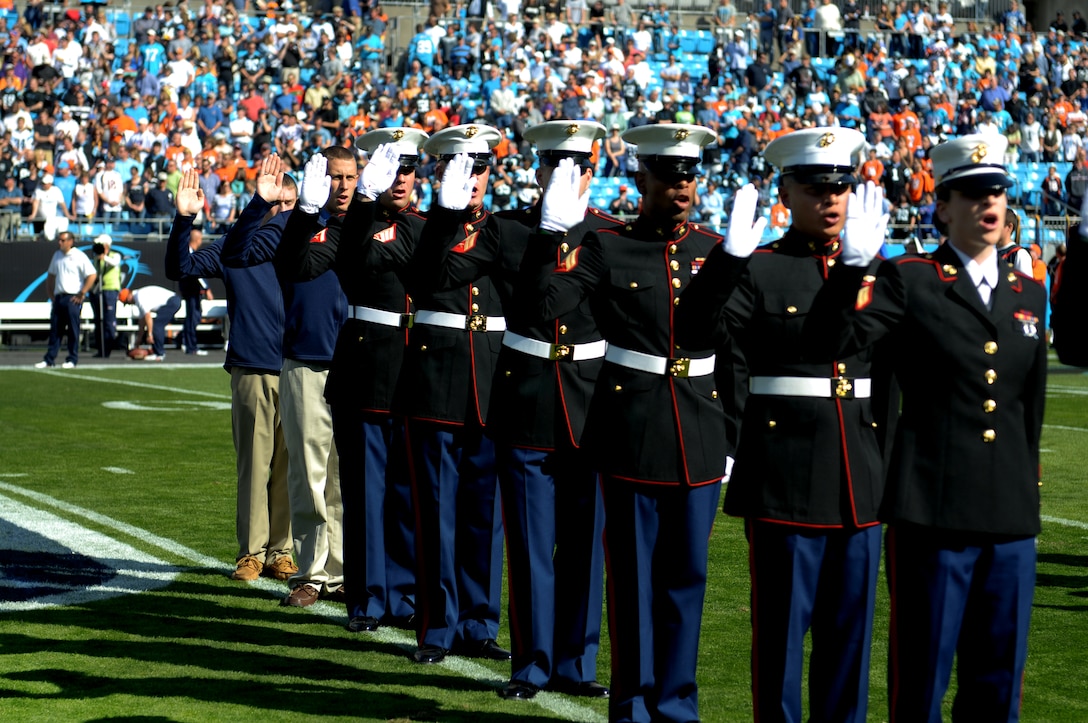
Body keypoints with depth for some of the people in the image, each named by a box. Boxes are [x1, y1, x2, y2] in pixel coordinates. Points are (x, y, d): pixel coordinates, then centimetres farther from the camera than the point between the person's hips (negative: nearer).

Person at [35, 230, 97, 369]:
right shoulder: (57, 255, 15)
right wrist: (50, 294, 16)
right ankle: (49, 360, 8)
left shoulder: (79, 256, -7)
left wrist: (82, 294, -13)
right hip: (58, 297, 7)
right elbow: (51, 276, 25)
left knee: (73, 330, -2)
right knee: (55, 329, 6)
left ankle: (72, 360, 3)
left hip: (73, 299, -7)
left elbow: (92, 275, -13)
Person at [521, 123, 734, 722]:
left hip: (699, 438, 3)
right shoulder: (605, 247, -2)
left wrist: (734, 437, 10)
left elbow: (733, 352, 11)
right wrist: (553, 231, -25)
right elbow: (546, 304, -17)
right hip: (630, 431, -3)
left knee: (686, 575, 9)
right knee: (633, 575, 4)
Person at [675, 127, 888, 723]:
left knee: (851, 623, 10)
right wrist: (730, 254, -30)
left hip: (861, 482, 4)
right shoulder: (757, 271, -4)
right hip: (785, 481, -4)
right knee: (782, 622, 3)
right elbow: (696, 334, -20)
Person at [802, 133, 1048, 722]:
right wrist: (854, 265, -31)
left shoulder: (1028, 293, 12)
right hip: (932, 512, -5)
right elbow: (828, 343, -18)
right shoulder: (907, 281, -4)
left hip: (1011, 519, 5)